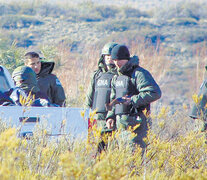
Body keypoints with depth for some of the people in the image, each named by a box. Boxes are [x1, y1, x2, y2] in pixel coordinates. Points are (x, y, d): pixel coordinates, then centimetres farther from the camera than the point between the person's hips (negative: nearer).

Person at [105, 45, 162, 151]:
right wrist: (110, 116, 10)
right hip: (121, 123, 8)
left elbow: (155, 93, -18)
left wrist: (132, 100, -19)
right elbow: (113, 100, 26)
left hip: (135, 122, -8)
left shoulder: (139, 73, -9)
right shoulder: (116, 78, 18)